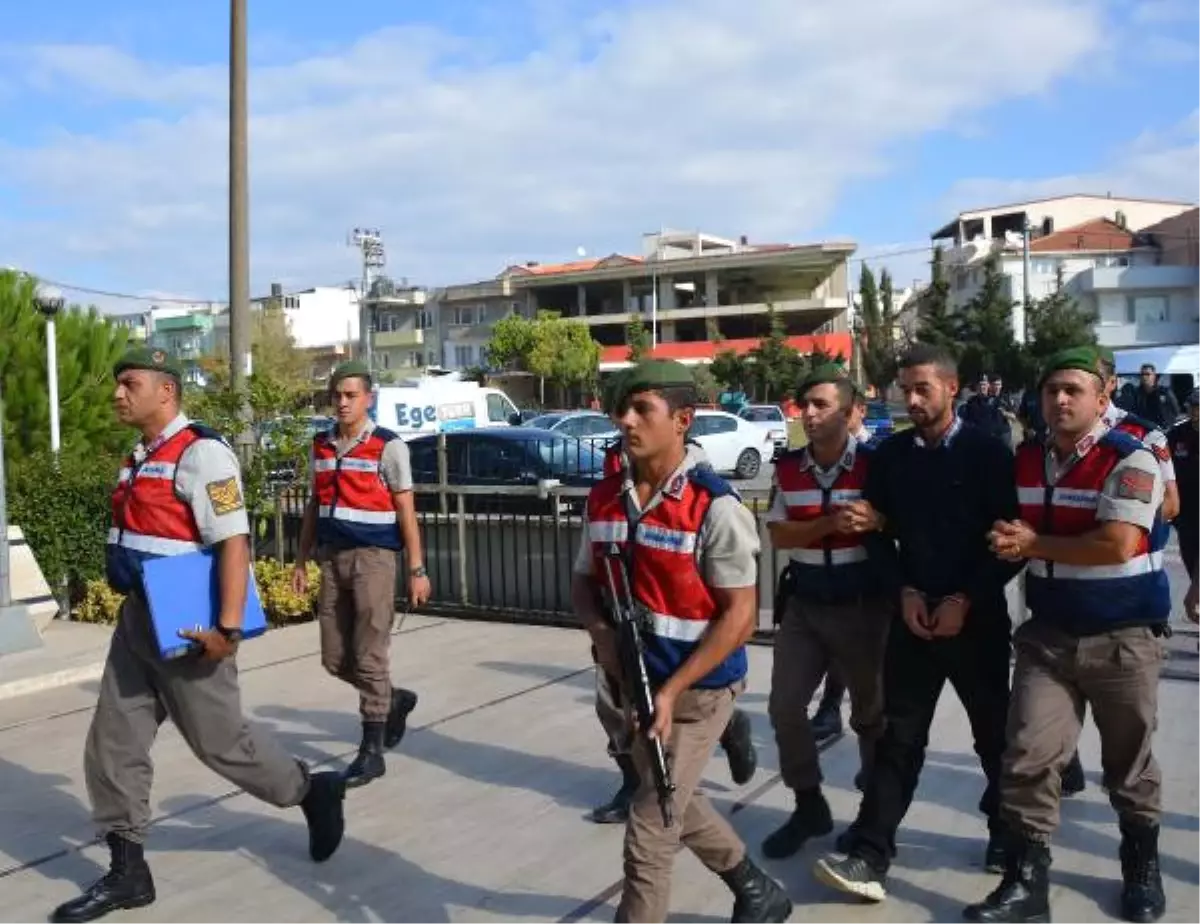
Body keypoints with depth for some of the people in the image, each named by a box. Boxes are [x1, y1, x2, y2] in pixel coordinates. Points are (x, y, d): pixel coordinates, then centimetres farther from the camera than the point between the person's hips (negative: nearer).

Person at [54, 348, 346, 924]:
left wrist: (228, 628, -27)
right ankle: (127, 873, 21)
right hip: (137, 617, 9)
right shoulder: (140, 458, 12)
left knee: (220, 741, 4)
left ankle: (314, 793, 26)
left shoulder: (200, 453, -17)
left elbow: (234, 541, -23)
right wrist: (134, 609, 21)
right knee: (112, 744, 9)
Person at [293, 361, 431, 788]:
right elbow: (315, 506, 16)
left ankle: (372, 751, 8)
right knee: (335, 658, 10)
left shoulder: (388, 446, -7)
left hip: (372, 558, -6)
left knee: (369, 657, -2)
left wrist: (417, 569, -10)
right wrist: (301, 561, 14)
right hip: (332, 558, 6)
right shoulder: (321, 446, 10)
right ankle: (394, 700, 34)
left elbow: (405, 512, -7)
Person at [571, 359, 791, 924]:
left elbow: (739, 616, -18)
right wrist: (600, 633, -12)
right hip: (633, 682, 7)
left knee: (648, 831, -5)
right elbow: (584, 582, 11)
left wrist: (671, 691, -23)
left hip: (696, 688, -7)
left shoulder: (715, 506, -19)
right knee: (675, 804, 24)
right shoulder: (603, 498, 0)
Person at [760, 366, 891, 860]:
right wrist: (829, 524, -19)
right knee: (785, 706, 2)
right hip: (803, 605, 4)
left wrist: (874, 521, -28)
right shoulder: (787, 468, 2)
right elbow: (778, 535, -3)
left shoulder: (874, 465, -9)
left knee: (870, 711, 11)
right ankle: (809, 806, 18)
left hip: (862, 606, -3)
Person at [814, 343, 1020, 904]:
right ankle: (870, 857, 0)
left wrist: (966, 600, -12)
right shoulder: (890, 455, 4)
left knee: (994, 732, 13)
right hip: (914, 615, 2)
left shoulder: (987, 452, -5)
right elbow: (878, 532, 7)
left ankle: (1006, 833, 34)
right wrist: (905, 592, -6)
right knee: (899, 737, 1)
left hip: (977, 617, -2)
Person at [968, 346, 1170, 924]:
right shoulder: (1026, 461, 4)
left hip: (1122, 637, -4)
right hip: (1048, 635, 4)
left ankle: (1142, 867, 38)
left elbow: (1116, 546, -25)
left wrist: (1033, 544, -17)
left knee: (1128, 763, 15)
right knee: (1027, 759, -4)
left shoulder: (1130, 460, -14)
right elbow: (1014, 533, 19)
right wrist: (1007, 542, -5)